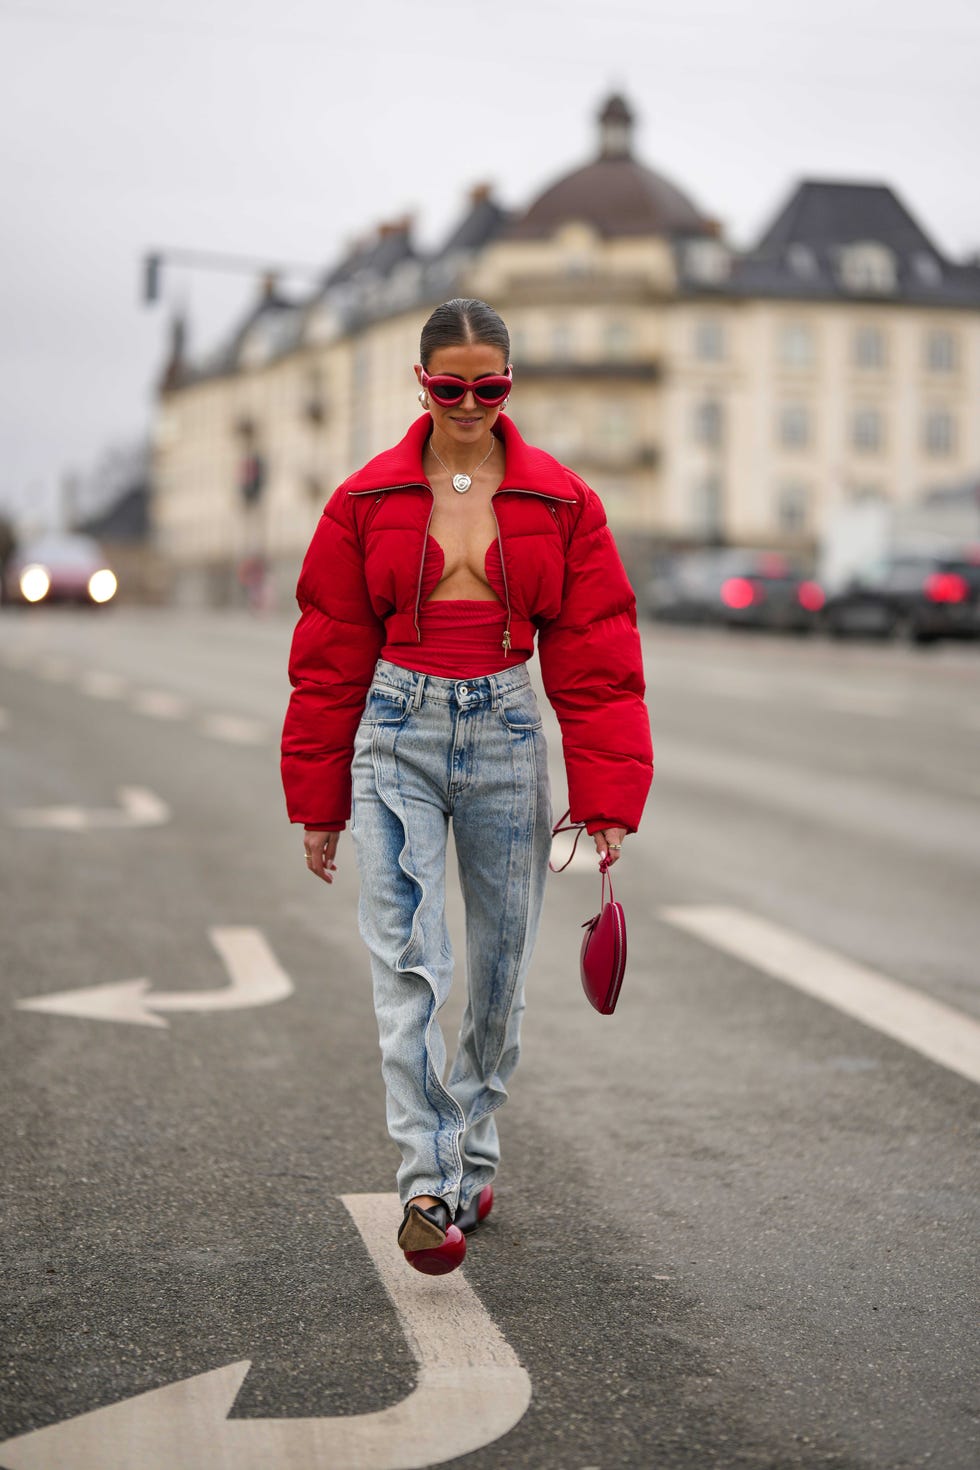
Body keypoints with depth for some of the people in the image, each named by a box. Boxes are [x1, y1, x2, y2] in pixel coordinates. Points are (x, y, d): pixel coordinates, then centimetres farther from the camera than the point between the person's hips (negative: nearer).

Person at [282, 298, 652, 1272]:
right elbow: (330, 659, 6)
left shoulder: (561, 503, 2)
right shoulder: (368, 500, 2)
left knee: (498, 967, 9)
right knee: (408, 967, -11)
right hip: (396, 736, -1)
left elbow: (596, 656, 2)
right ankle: (426, 1187, -9)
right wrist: (318, 802, 6)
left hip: (508, 735, 1)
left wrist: (607, 798, -4)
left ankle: (472, 1157, 28)